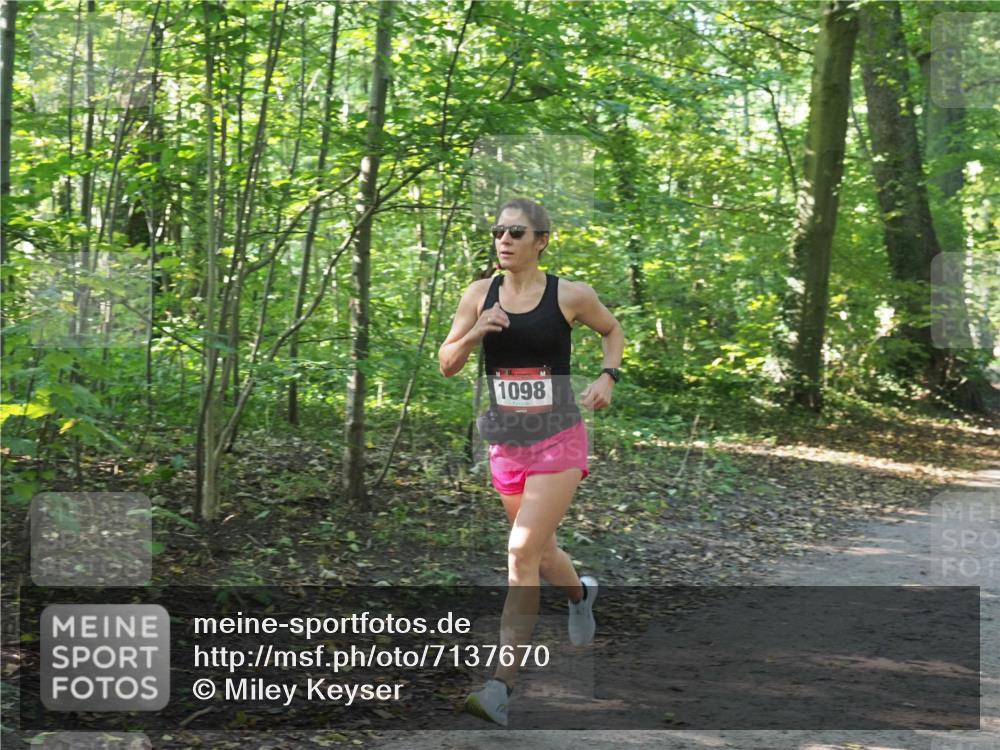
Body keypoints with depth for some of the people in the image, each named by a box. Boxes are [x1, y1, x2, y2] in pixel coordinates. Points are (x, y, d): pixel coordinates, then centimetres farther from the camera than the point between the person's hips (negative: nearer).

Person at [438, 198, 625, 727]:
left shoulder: (569, 295, -6)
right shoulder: (481, 295, 0)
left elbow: (613, 330, 13)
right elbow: (446, 365, 2)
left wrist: (608, 376, -3)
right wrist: (474, 333, -16)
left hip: (558, 441, -4)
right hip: (505, 444, 4)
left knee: (523, 552, -16)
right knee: (540, 551, 19)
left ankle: (502, 685, -14)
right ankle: (581, 593, 55)